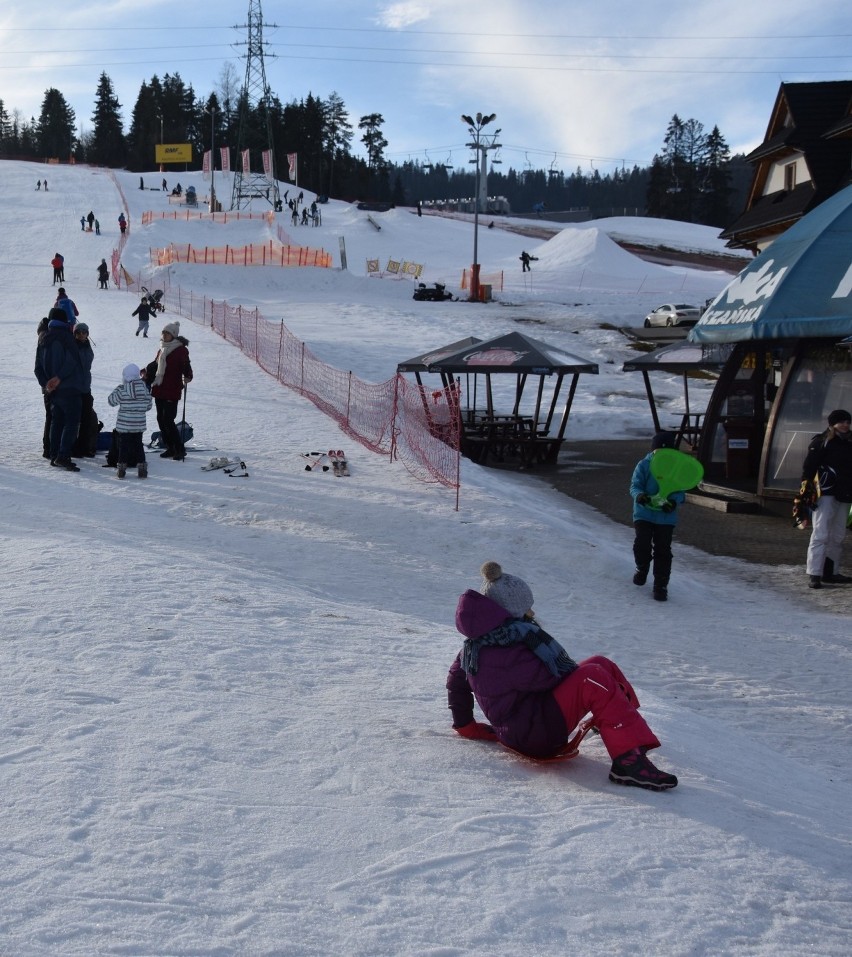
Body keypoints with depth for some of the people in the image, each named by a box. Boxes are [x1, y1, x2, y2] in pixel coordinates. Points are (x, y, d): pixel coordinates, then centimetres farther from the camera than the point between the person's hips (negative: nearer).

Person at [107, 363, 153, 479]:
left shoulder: (121, 390, -13)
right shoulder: (145, 389, -1)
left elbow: (111, 400, -2)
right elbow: (148, 405, 8)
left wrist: (116, 390, 13)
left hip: (124, 424, -3)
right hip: (139, 424, 3)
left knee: (123, 445, 6)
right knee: (138, 445, 13)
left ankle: (122, 468, 6)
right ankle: (142, 469, 10)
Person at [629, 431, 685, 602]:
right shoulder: (644, 465, -2)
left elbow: (680, 491, 0)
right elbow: (634, 486, -4)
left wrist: (674, 500, -23)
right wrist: (639, 495, -28)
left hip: (666, 516, 1)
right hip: (644, 513, 0)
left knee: (663, 551, -1)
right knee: (642, 544, -12)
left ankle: (661, 586, 8)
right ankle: (642, 569, 21)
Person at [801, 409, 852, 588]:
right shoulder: (820, 442, -5)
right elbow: (808, 468, -10)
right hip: (825, 494, -7)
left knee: (837, 537, 10)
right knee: (820, 534, -10)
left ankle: (830, 572, 18)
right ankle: (814, 574, -11)